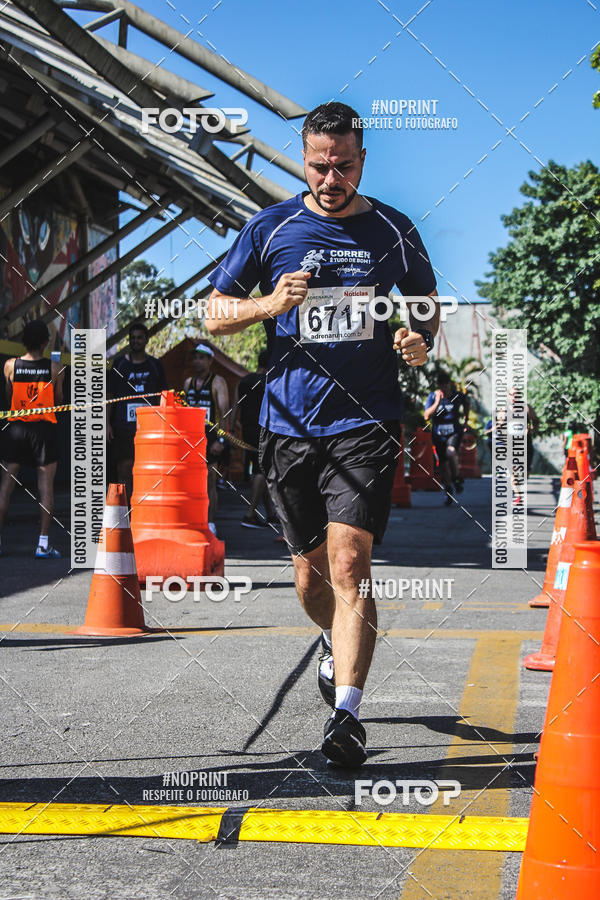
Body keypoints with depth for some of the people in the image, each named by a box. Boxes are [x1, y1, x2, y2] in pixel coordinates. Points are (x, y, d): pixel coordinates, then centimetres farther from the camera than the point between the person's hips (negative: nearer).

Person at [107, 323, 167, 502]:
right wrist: (107, 423, -1)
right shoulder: (119, 364, 6)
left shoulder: (155, 365, 10)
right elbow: (110, 395, 6)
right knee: (124, 471, -3)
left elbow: (160, 398, 13)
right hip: (123, 425, -1)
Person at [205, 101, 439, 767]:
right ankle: (337, 644, 44)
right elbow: (214, 316, 8)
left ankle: (346, 712, -13)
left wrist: (419, 341, -6)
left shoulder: (394, 232, 5)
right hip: (288, 424, 2)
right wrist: (269, 305, -12)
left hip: (366, 423, -2)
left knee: (348, 563, -16)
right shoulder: (270, 228, 4)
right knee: (311, 573, 12)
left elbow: (427, 309, 18)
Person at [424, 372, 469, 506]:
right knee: (443, 464, 6)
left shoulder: (457, 396, -2)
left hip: (454, 431, -2)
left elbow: (466, 403, 22)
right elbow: (426, 416, -13)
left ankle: (456, 478, -8)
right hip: (439, 434, 2)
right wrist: (437, 402, -19)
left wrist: (466, 420, 18)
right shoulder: (432, 397, -3)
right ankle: (448, 490, 25)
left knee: (451, 452, -31)